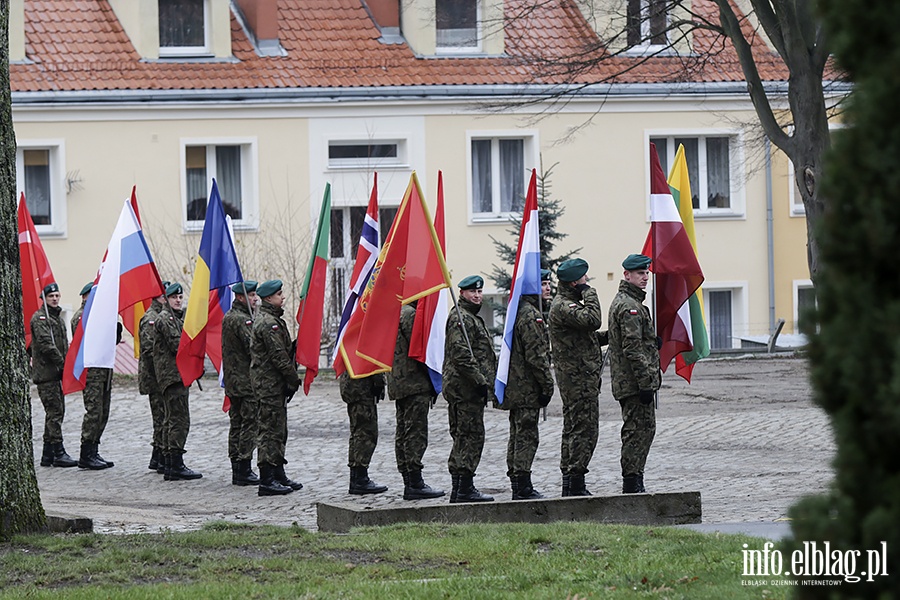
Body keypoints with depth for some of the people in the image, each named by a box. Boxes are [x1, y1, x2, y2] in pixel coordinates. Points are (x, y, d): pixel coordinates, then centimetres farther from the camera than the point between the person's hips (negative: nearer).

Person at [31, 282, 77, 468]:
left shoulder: (57, 317, 19)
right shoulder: (39, 318, -9)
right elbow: (46, 344, -18)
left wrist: (67, 363, 7)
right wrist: (62, 363, -15)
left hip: (56, 374, 9)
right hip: (46, 373, -9)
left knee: (56, 412, 10)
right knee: (54, 412, -11)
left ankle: (48, 455, 14)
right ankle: (58, 452, -10)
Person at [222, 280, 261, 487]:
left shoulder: (228, 317, 14)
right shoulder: (241, 320, -17)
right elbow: (253, 348, -21)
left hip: (232, 380, 10)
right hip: (246, 381, -10)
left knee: (237, 423, 12)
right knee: (249, 424, -6)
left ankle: (237, 470, 16)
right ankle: (244, 470, -6)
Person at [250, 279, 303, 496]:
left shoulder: (272, 320, 18)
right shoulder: (268, 323, -17)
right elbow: (279, 356, -19)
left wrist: (291, 379, 15)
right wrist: (294, 379, -11)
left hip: (274, 383, 11)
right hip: (269, 383, -11)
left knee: (278, 430, 15)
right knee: (270, 430, -9)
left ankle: (279, 475, 21)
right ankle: (267, 480, -9)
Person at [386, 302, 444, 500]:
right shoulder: (411, 315, -14)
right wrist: (433, 382, -11)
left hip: (398, 384, 10)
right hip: (415, 384, -10)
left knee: (403, 434, 11)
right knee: (416, 433, -9)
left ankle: (410, 483, 15)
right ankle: (415, 484, -10)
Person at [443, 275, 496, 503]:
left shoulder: (472, 318, 23)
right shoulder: (461, 318, -12)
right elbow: (462, 355, -21)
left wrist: (484, 382, 23)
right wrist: (480, 381, -22)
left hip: (469, 389, 11)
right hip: (466, 388, -11)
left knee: (463, 437, 11)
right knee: (471, 435, -10)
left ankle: (458, 488, 14)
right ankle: (465, 489, -11)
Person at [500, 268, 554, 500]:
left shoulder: (517, 312, 17)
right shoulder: (531, 316, -16)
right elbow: (537, 356, -20)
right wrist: (547, 385, -14)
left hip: (515, 386, 10)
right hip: (528, 387, -10)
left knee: (518, 437, 13)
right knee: (527, 437, -7)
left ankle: (518, 486, 18)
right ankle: (523, 488, -7)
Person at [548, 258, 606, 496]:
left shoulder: (568, 304, 19)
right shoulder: (563, 307, -15)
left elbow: (587, 336, 25)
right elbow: (593, 320, -29)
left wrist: (608, 336, 10)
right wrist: (589, 292, -17)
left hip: (577, 377, 11)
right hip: (579, 377, -11)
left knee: (573, 429, 13)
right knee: (585, 429, -10)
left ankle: (569, 485, 17)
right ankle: (576, 485, -11)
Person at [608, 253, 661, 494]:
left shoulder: (621, 302, 19)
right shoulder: (629, 306, -15)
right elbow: (633, 349, -21)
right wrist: (646, 383, -22)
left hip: (628, 383, 11)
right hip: (635, 382, -11)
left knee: (645, 429, 14)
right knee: (639, 430, -9)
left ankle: (634, 484, 18)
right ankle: (632, 484, -9)